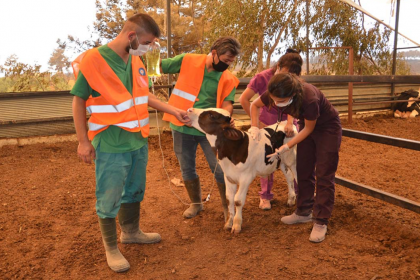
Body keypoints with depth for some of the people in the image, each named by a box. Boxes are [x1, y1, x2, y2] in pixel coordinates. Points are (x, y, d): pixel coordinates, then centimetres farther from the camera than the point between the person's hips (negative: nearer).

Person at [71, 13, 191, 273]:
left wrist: (173, 111, 10)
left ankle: (131, 231, 42)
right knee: (109, 199, 7)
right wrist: (83, 141, -8)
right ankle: (111, 247, 26)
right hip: (111, 145, -7)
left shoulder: (136, 61, 4)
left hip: (139, 141, 7)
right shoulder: (92, 60, -16)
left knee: (135, 191, 20)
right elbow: (79, 101, -9)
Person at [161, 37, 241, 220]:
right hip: (182, 128, 1)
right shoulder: (187, 61, -6)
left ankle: (227, 206, 25)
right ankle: (196, 204, 36)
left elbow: (227, 104, -13)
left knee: (220, 170, 2)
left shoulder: (228, 79, -4)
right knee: (187, 169, 14)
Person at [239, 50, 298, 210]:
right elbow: (244, 99, -15)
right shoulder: (262, 78, -15)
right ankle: (265, 196, 15)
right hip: (268, 122, -2)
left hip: (287, 122, 2)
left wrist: (290, 122, -37)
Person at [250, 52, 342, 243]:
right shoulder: (274, 94, -24)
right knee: (304, 171, 9)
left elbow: (309, 128, -23)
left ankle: (321, 222, 1)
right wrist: (255, 129, -15)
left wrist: (285, 148, -25)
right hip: (307, 125, 6)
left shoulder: (309, 99, -40)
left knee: (324, 176, -5)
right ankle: (304, 212, 22)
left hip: (327, 127, -6)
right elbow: (254, 105, -4)